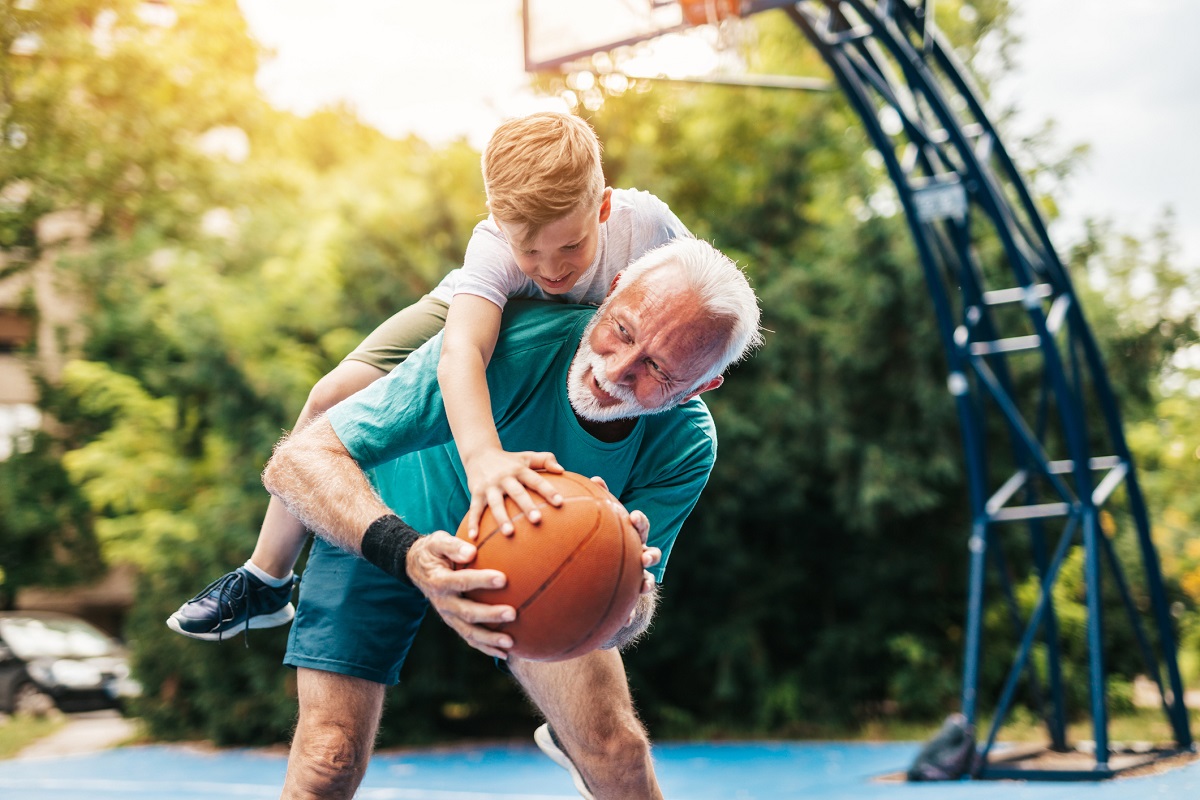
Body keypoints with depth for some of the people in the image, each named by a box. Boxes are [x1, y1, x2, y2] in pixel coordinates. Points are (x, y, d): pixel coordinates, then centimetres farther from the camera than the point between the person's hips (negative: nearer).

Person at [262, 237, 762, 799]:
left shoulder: (684, 447, -25)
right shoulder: (508, 342, -38)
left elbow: (614, 630, -23)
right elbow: (296, 462, -40)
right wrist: (408, 555, -58)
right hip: (379, 527, -2)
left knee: (617, 751, -6)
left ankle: (569, 741, 27)